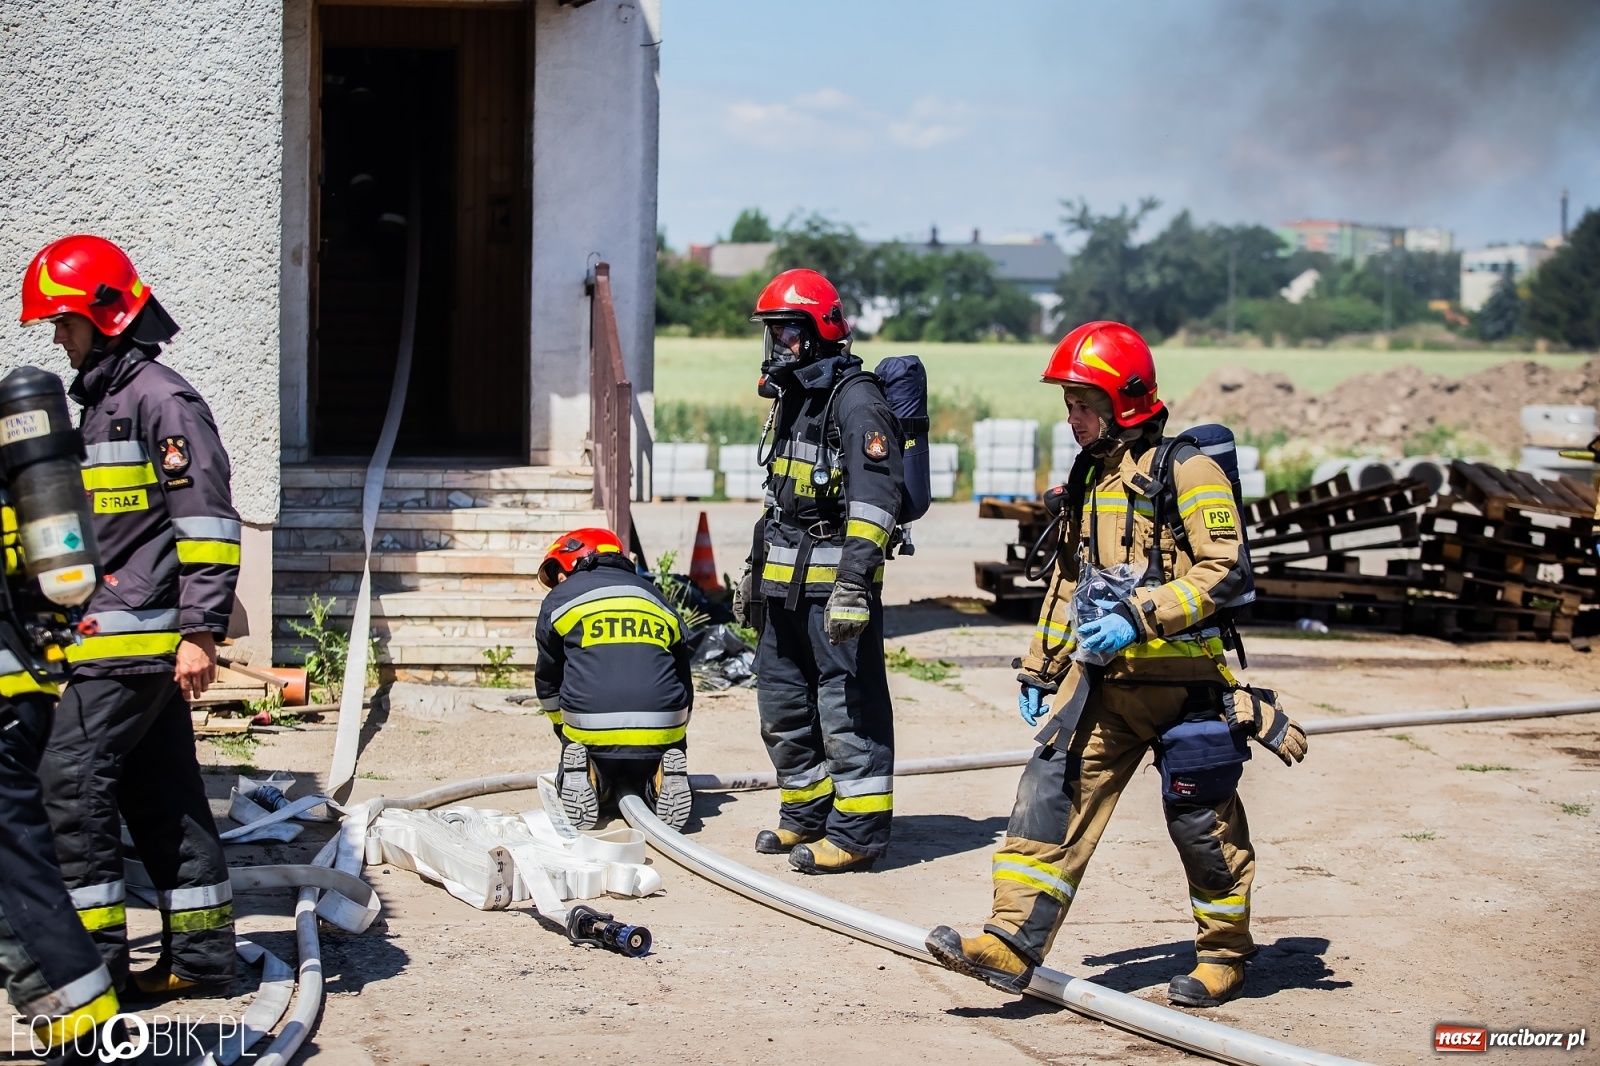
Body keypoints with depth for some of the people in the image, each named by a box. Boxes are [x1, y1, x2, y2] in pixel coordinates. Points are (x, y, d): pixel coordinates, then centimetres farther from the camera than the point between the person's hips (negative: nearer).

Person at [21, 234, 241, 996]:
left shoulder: (161, 399, -10)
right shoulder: (101, 403, 20)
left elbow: (206, 520, -17)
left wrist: (200, 631, -21)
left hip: (140, 638, -10)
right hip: (120, 639, 10)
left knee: (72, 775, -11)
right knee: (161, 790, 11)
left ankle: (95, 955, -8)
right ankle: (200, 956, 16)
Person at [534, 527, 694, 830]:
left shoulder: (559, 599, 12)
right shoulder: (656, 598, 23)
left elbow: (547, 683, 20)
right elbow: (684, 683, 28)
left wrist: (565, 732, 35)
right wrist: (672, 734, 40)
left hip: (590, 732, -2)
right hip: (662, 732, 2)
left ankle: (590, 776, -7)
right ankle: (661, 778, -4)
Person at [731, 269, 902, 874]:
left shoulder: (856, 400, -12)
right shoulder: (792, 399, 18)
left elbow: (875, 500, -20)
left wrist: (853, 582, -26)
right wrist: (753, 571, 27)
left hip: (834, 583, -10)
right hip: (785, 584, 10)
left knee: (848, 707, -6)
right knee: (782, 706, 15)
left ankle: (859, 831, -2)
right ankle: (807, 814, 27)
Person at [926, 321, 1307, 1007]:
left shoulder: (1185, 471, -9)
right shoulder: (1089, 478, 15)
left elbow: (1223, 569, -16)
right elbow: (1067, 582, 23)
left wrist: (1139, 619, -23)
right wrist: (1039, 669, 21)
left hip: (1179, 679, -7)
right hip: (1100, 676, 7)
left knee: (1201, 820, 5)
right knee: (1052, 792, -6)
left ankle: (1225, 954, 23)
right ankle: (1014, 943, -10)